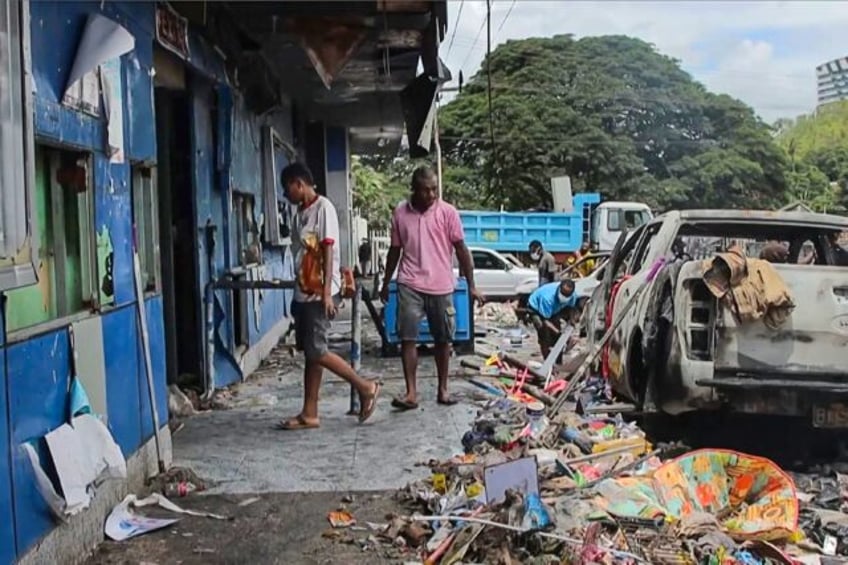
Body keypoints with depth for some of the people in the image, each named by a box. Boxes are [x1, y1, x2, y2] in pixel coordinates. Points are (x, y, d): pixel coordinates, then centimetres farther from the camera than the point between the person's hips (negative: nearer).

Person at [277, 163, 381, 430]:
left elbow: (328, 251, -16)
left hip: (320, 293, -9)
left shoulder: (323, 207, -11)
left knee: (316, 351, -9)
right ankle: (309, 413, 13)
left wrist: (327, 292, -20)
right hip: (304, 293, 9)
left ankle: (365, 387, 6)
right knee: (309, 352, 9)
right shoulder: (300, 212, 15)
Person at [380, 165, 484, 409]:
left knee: (443, 339, 8)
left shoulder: (447, 212, -3)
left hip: (441, 286, 0)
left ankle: (443, 390, 20)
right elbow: (395, 250, 12)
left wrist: (471, 285, -3)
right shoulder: (400, 212, 2)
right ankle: (411, 393, -5)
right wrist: (385, 283, 16)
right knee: (407, 337, -7)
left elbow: (461, 249, -1)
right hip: (409, 285, 0)